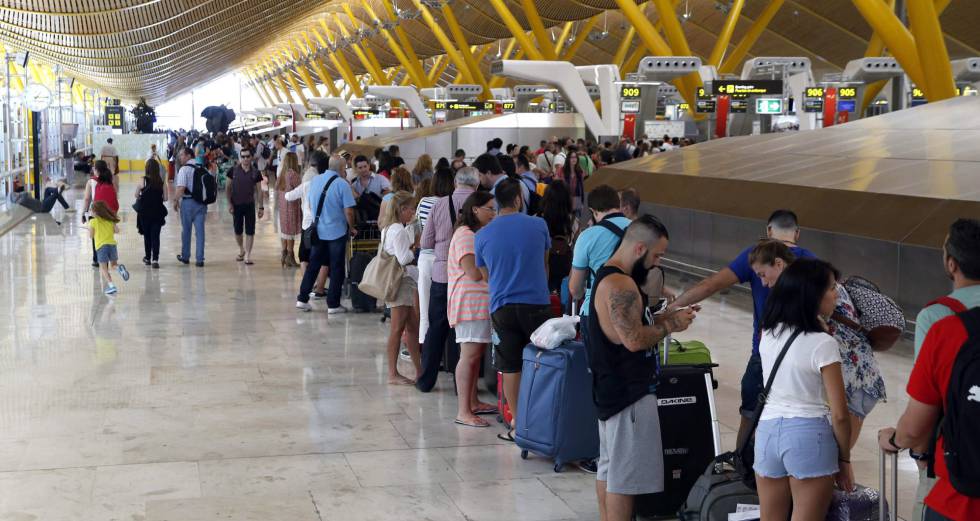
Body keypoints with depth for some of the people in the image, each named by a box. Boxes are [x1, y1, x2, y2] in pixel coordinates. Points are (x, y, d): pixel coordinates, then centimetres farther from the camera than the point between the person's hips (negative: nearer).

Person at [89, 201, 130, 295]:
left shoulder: (93, 222, 2)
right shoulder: (110, 220, 14)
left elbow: (91, 236, 6)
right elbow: (117, 230, 4)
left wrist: (89, 227, 24)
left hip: (101, 246, -4)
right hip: (112, 244, 4)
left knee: (103, 268, -1)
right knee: (114, 264, 21)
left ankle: (111, 286, -17)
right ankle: (120, 267, -15)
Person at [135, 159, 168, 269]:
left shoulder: (144, 180, -10)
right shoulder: (161, 181, -6)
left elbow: (137, 195, -6)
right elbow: (165, 198, -4)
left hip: (145, 212, 0)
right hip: (157, 212, 0)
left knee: (147, 235, 15)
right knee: (155, 236, 3)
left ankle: (148, 258, 26)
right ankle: (155, 259, -9)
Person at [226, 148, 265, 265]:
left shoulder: (255, 172, -1)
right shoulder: (234, 171, -3)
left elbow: (259, 190, 4)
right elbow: (228, 188, 2)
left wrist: (261, 207, 1)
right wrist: (229, 203, -6)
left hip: (250, 205, 0)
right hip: (236, 205, 0)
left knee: (250, 231, -3)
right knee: (237, 231, 9)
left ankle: (248, 255, 3)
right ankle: (241, 250, 31)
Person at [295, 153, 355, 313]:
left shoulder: (315, 180, 2)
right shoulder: (342, 184, -15)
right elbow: (348, 211, -17)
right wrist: (351, 228, -2)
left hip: (318, 230, 5)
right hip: (337, 231, -5)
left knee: (313, 264, 14)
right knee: (337, 268, 5)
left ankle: (302, 299, 14)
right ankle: (333, 304, 8)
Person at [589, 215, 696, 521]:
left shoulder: (608, 276, 13)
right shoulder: (620, 285, -20)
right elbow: (634, 339, -25)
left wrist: (666, 319, 9)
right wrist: (671, 325, -12)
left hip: (612, 388, 11)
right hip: (629, 392, -11)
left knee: (608, 468, 17)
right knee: (625, 476, -4)